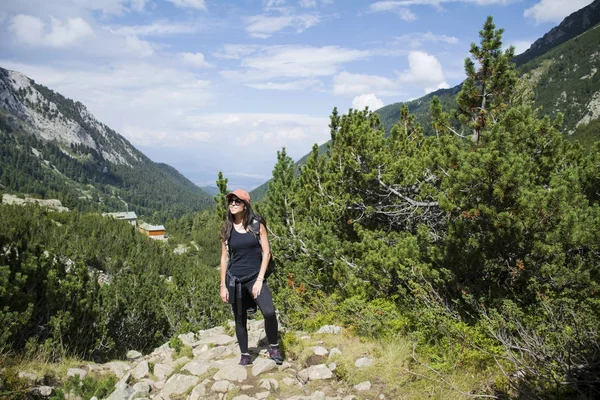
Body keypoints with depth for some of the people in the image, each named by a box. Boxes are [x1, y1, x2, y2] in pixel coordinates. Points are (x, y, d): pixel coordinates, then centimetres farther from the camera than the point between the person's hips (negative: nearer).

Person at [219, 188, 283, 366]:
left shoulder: (257, 224, -2)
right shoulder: (227, 229, 4)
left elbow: (266, 252, -3)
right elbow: (224, 258, 7)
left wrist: (260, 279, -10)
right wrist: (223, 285, 3)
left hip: (255, 276, -2)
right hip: (234, 279, 2)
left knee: (269, 312, -20)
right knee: (240, 319, 8)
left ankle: (273, 347, 4)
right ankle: (245, 355, 25)